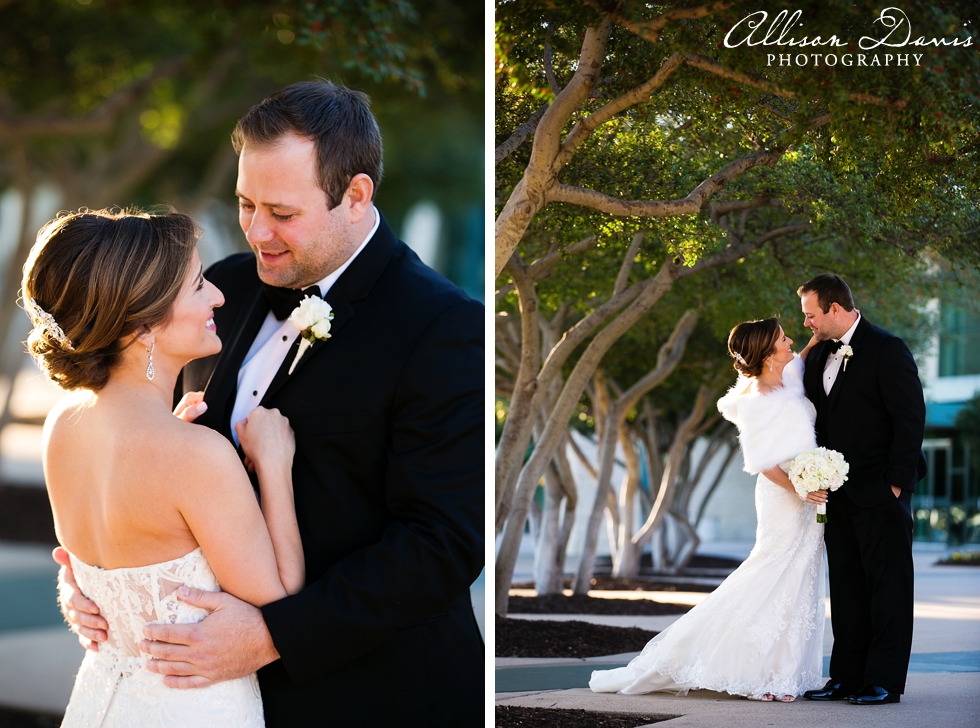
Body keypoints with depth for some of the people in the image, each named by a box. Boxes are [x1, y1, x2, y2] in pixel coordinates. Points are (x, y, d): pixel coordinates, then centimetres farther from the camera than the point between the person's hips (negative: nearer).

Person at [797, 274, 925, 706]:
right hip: (839, 492, 8)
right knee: (846, 586, 9)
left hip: (881, 492, -7)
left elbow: (911, 417, -13)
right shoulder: (821, 355, 12)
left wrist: (896, 482, -15)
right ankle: (847, 677, 14)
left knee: (888, 585, -2)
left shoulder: (887, 350, -11)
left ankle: (885, 681, 0)